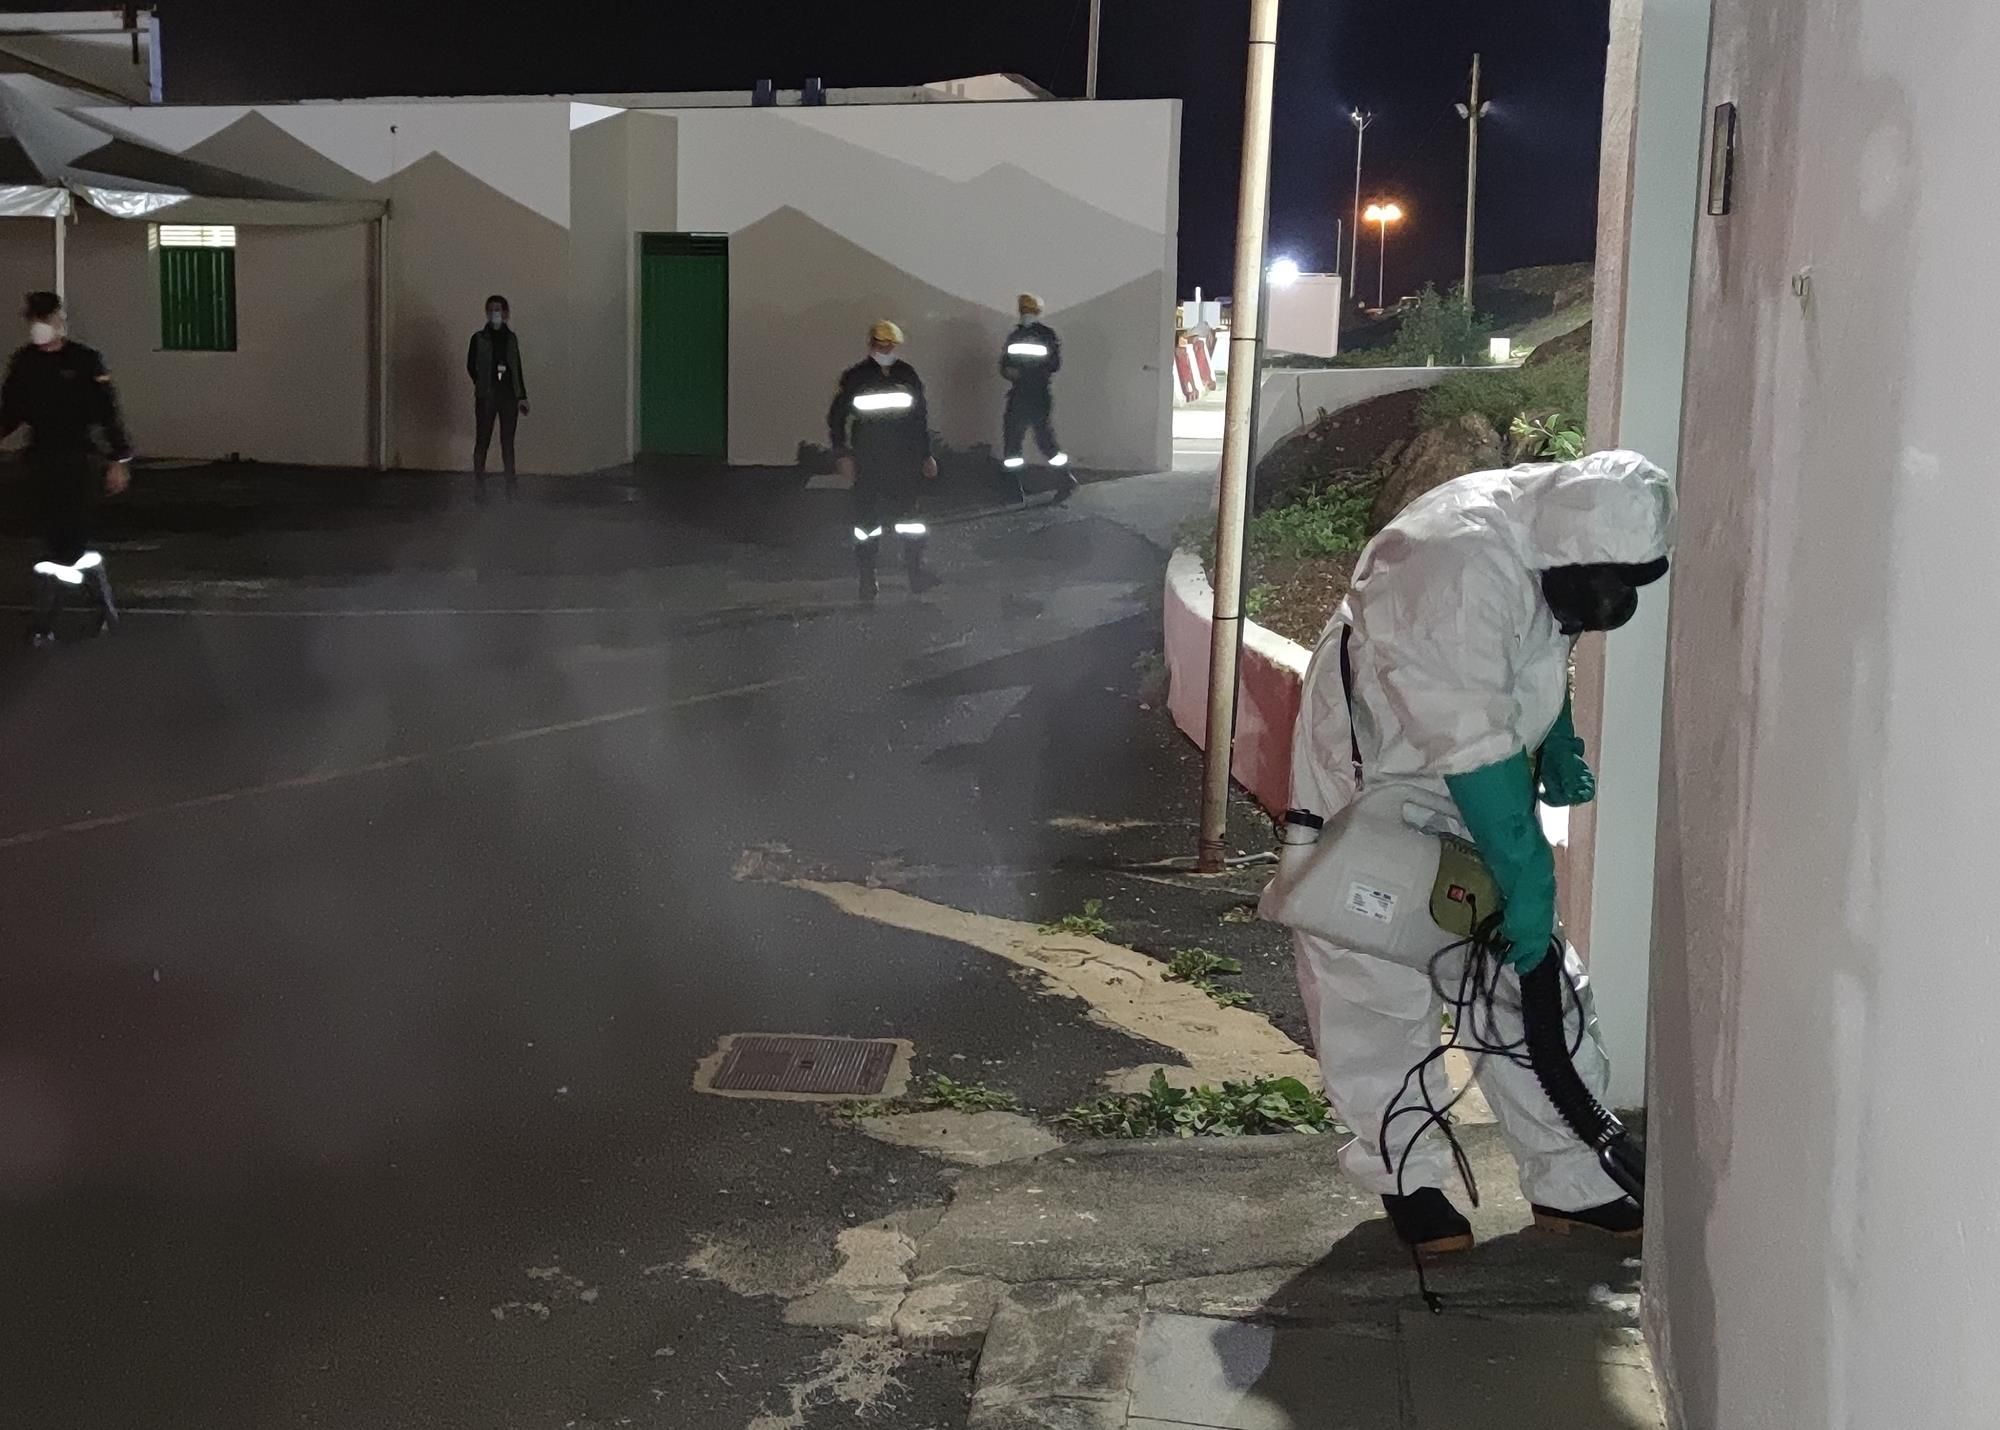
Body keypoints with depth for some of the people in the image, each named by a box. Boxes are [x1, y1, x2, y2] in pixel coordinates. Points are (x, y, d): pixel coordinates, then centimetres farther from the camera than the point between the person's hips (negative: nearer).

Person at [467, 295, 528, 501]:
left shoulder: (511, 338, 9)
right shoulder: (479, 339, 1)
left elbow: (517, 369, 11)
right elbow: (471, 366, 5)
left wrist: (522, 396, 9)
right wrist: (482, 385, -2)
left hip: (509, 395, 2)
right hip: (486, 397, -2)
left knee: (508, 441, 5)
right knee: (482, 440, 0)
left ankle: (510, 485, 8)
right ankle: (479, 483, 4)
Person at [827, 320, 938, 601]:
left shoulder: (907, 375, 8)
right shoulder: (855, 377, 0)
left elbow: (921, 416, 15)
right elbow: (836, 418, 3)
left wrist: (926, 454, 12)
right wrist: (842, 454, -5)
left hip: (904, 460, 2)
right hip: (867, 462, -2)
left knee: (910, 517, -4)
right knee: (867, 519, 1)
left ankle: (916, 572, 2)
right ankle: (867, 580, 8)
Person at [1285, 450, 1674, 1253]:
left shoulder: (1548, 534, -6)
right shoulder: (1466, 565, -35)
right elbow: (1474, 749, -33)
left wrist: (1562, 751, 7)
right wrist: (1524, 878, -28)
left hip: (1478, 789, 8)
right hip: (1374, 775, -8)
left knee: (1536, 977, 6)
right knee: (1384, 992, -2)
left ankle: (1570, 1182, 12)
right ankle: (1406, 1179, 15)